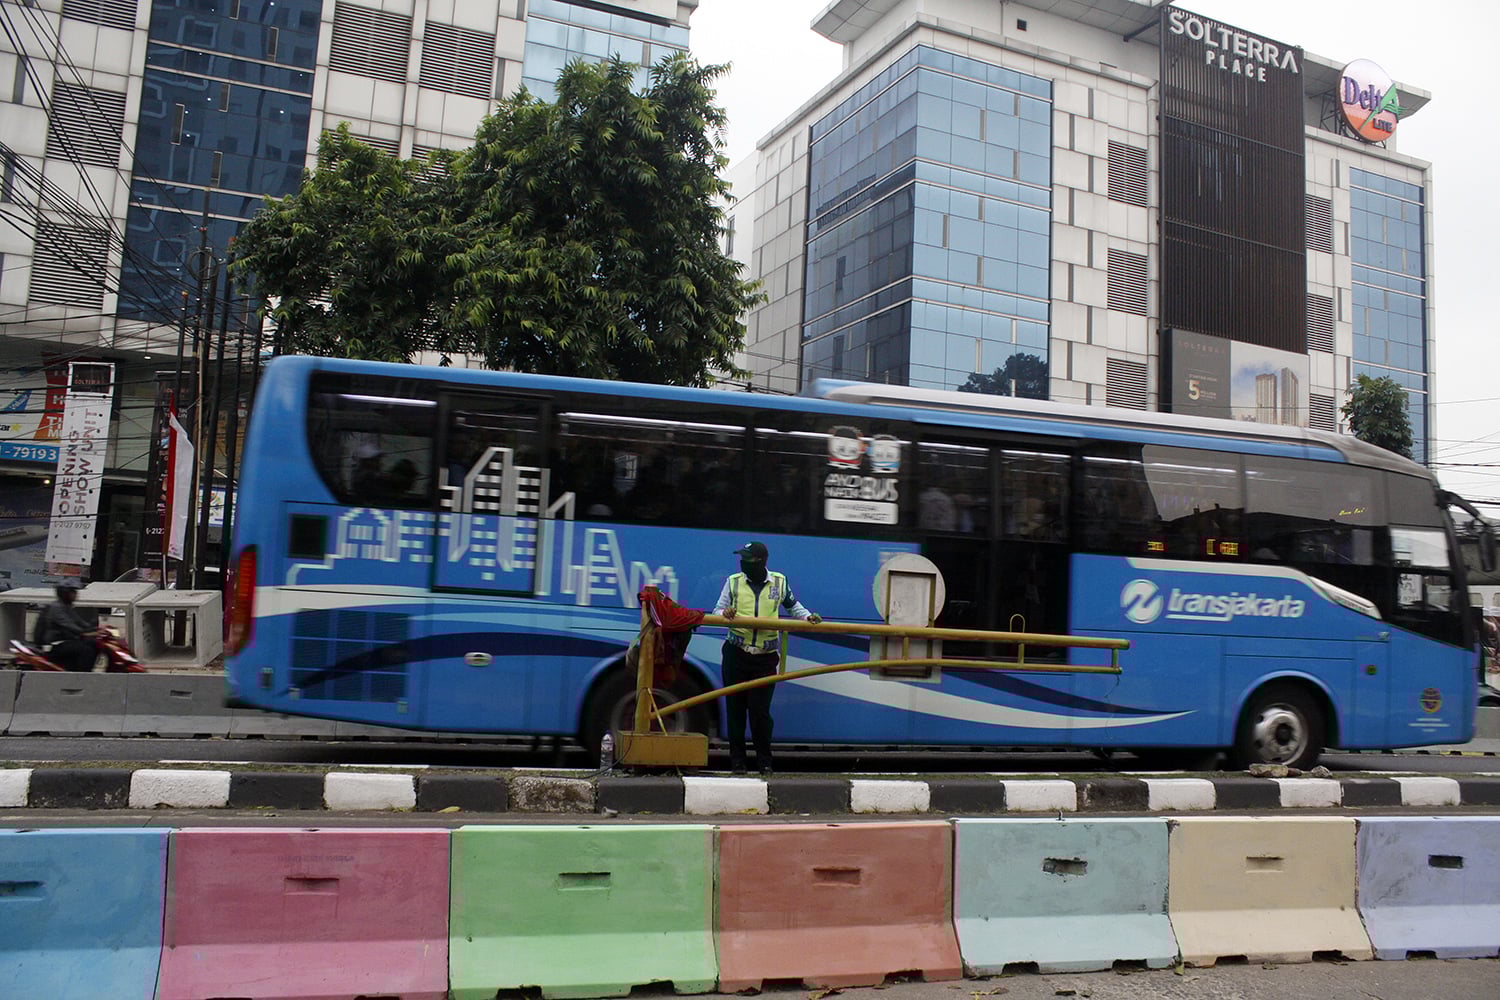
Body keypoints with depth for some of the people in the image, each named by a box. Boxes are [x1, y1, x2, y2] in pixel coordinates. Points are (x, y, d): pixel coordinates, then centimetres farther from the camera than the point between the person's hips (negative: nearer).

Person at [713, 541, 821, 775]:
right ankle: (737, 760, 15)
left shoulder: (779, 582, 4)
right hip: (736, 654, 1)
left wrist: (807, 617, 3)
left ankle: (764, 761, 12)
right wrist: (725, 613, -20)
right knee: (735, 708, 4)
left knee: (760, 710, -3)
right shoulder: (733, 581, 3)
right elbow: (717, 611, 3)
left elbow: (792, 605, 20)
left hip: (766, 658, -1)